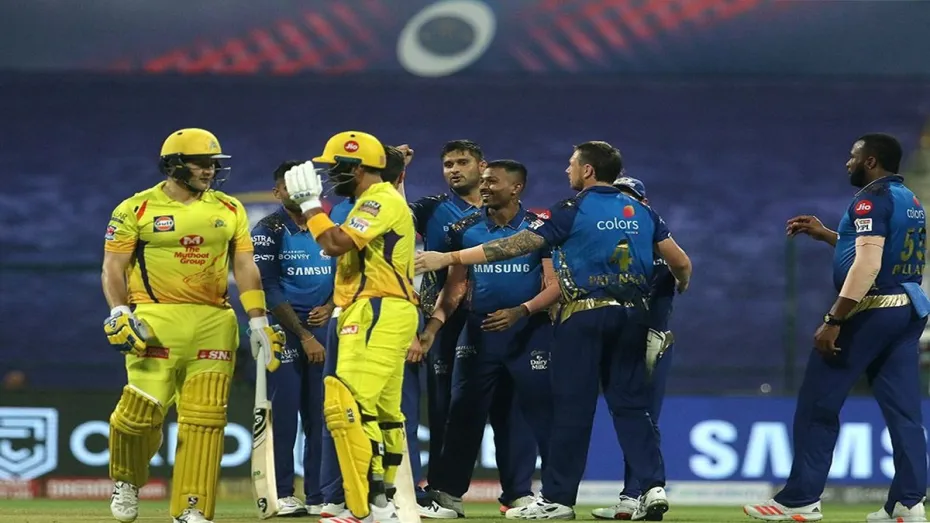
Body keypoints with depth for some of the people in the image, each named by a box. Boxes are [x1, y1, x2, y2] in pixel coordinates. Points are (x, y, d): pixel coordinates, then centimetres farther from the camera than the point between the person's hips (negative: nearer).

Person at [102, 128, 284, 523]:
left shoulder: (229, 210, 12)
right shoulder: (137, 210, 1)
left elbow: (245, 267, 11)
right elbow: (113, 268, 0)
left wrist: (258, 323, 4)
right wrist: (120, 314, -15)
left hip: (213, 324, 3)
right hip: (156, 320, -3)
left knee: (205, 418, -2)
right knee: (142, 411, -11)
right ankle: (126, 482, 17)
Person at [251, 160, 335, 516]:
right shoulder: (269, 231, -3)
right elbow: (270, 291, -9)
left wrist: (330, 307, -5)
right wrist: (304, 335, -12)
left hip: (323, 327, 5)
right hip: (285, 329, -5)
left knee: (321, 417, 3)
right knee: (284, 413, -6)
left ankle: (319, 496, 6)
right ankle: (282, 495, -2)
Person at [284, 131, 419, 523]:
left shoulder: (381, 200, -11)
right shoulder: (376, 202, 23)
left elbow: (335, 244, -20)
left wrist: (310, 203, -7)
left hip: (378, 315, -12)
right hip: (381, 315, 12)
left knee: (347, 407, -19)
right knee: (382, 413, 15)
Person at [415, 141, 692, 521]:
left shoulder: (573, 211, -5)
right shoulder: (641, 212, 9)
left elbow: (516, 246, -8)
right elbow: (681, 262, 10)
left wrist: (449, 258, -5)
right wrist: (681, 286, 35)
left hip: (584, 316, -5)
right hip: (632, 316, 5)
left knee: (572, 407, -1)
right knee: (631, 404, 8)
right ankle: (653, 486, -6)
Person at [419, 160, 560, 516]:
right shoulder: (466, 230, 5)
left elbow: (555, 285, -7)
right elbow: (455, 287, 4)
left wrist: (519, 311, -23)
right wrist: (432, 328, -9)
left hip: (529, 332, -3)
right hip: (478, 331, 3)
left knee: (540, 414, -3)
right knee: (464, 412, 3)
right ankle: (447, 492, 7)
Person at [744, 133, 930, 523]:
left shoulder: (871, 199, -11)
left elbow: (867, 266, -21)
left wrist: (834, 321, -22)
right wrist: (826, 235, 30)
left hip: (869, 311, -9)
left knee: (817, 406, -1)